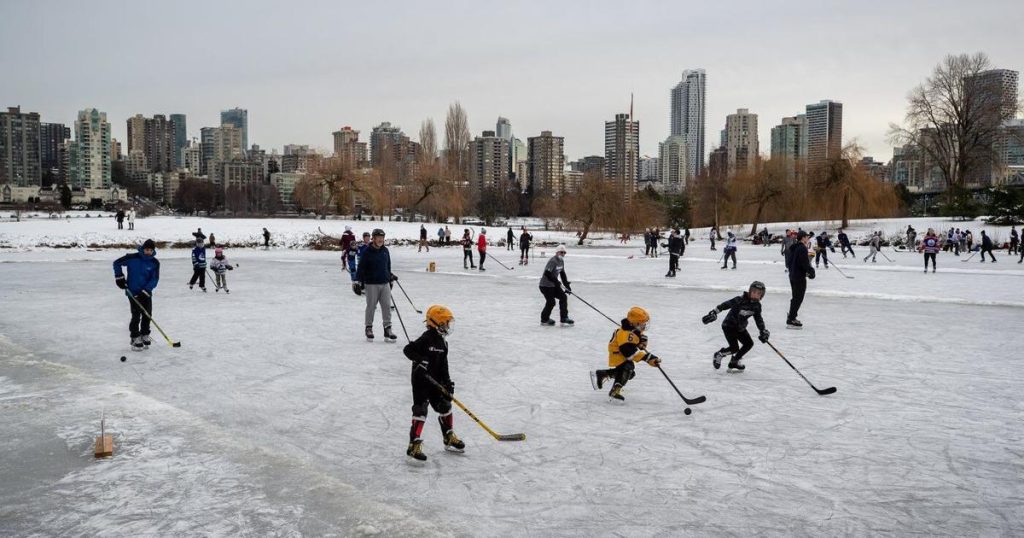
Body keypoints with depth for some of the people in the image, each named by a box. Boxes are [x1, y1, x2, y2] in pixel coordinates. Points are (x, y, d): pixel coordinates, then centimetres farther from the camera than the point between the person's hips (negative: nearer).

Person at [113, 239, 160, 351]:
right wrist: (119, 277, -4)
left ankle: (144, 335, 26)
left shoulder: (155, 263, -5)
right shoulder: (132, 258, -12)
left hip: (146, 292, 3)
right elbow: (117, 263, 0)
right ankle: (136, 339, 1)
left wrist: (146, 290, -19)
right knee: (136, 316, -7)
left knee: (147, 315, 8)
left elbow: (154, 279, -9)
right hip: (133, 292, -3)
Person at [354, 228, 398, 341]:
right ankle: (369, 328, 18)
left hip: (385, 283, 5)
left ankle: (387, 329, 6)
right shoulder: (367, 252, -7)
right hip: (371, 284, -5)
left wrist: (391, 277, 26)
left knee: (387, 306, 1)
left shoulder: (385, 251, 9)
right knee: (371, 307, 4)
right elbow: (361, 268, -8)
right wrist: (358, 282, -12)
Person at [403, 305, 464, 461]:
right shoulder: (426, 338, -17)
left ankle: (449, 438, 31)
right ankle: (414, 445, -7)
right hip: (421, 380, -9)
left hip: (435, 381, 9)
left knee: (445, 407, 15)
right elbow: (407, 349, -21)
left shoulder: (443, 342, 10)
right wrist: (419, 360, -33)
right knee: (420, 411, -10)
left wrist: (447, 381, 7)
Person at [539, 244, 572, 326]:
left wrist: (567, 285, 10)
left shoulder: (561, 261, 9)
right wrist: (556, 281, -29)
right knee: (551, 302, -8)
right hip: (545, 285, -10)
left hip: (553, 285, 10)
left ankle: (564, 318, 11)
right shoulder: (553, 261, -21)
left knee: (563, 297, 4)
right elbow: (547, 273, -30)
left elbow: (562, 274, 15)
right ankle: (544, 320, 12)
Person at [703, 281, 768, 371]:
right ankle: (719, 355, 13)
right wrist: (714, 313, -31)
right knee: (734, 348, -15)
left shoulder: (757, 305, -1)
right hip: (729, 326, -7)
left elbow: (758, 319, 9)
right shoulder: (740, 300, -23)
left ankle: (734, 362, 19)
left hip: (740, 328, 8)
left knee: (749, 343, 3)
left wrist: (763, 331, 3)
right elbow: (725, 305, -24)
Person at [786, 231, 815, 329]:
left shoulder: (793, 248, 13)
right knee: (798, 298, -5)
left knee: (795, 297, 21)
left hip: (792, 276, 10)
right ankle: (791, 321, -5)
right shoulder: (802, 248, -17)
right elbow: (805, 263, -22)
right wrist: (811, 271, -9)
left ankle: (791, 316, 29)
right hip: (800, 277, -10)